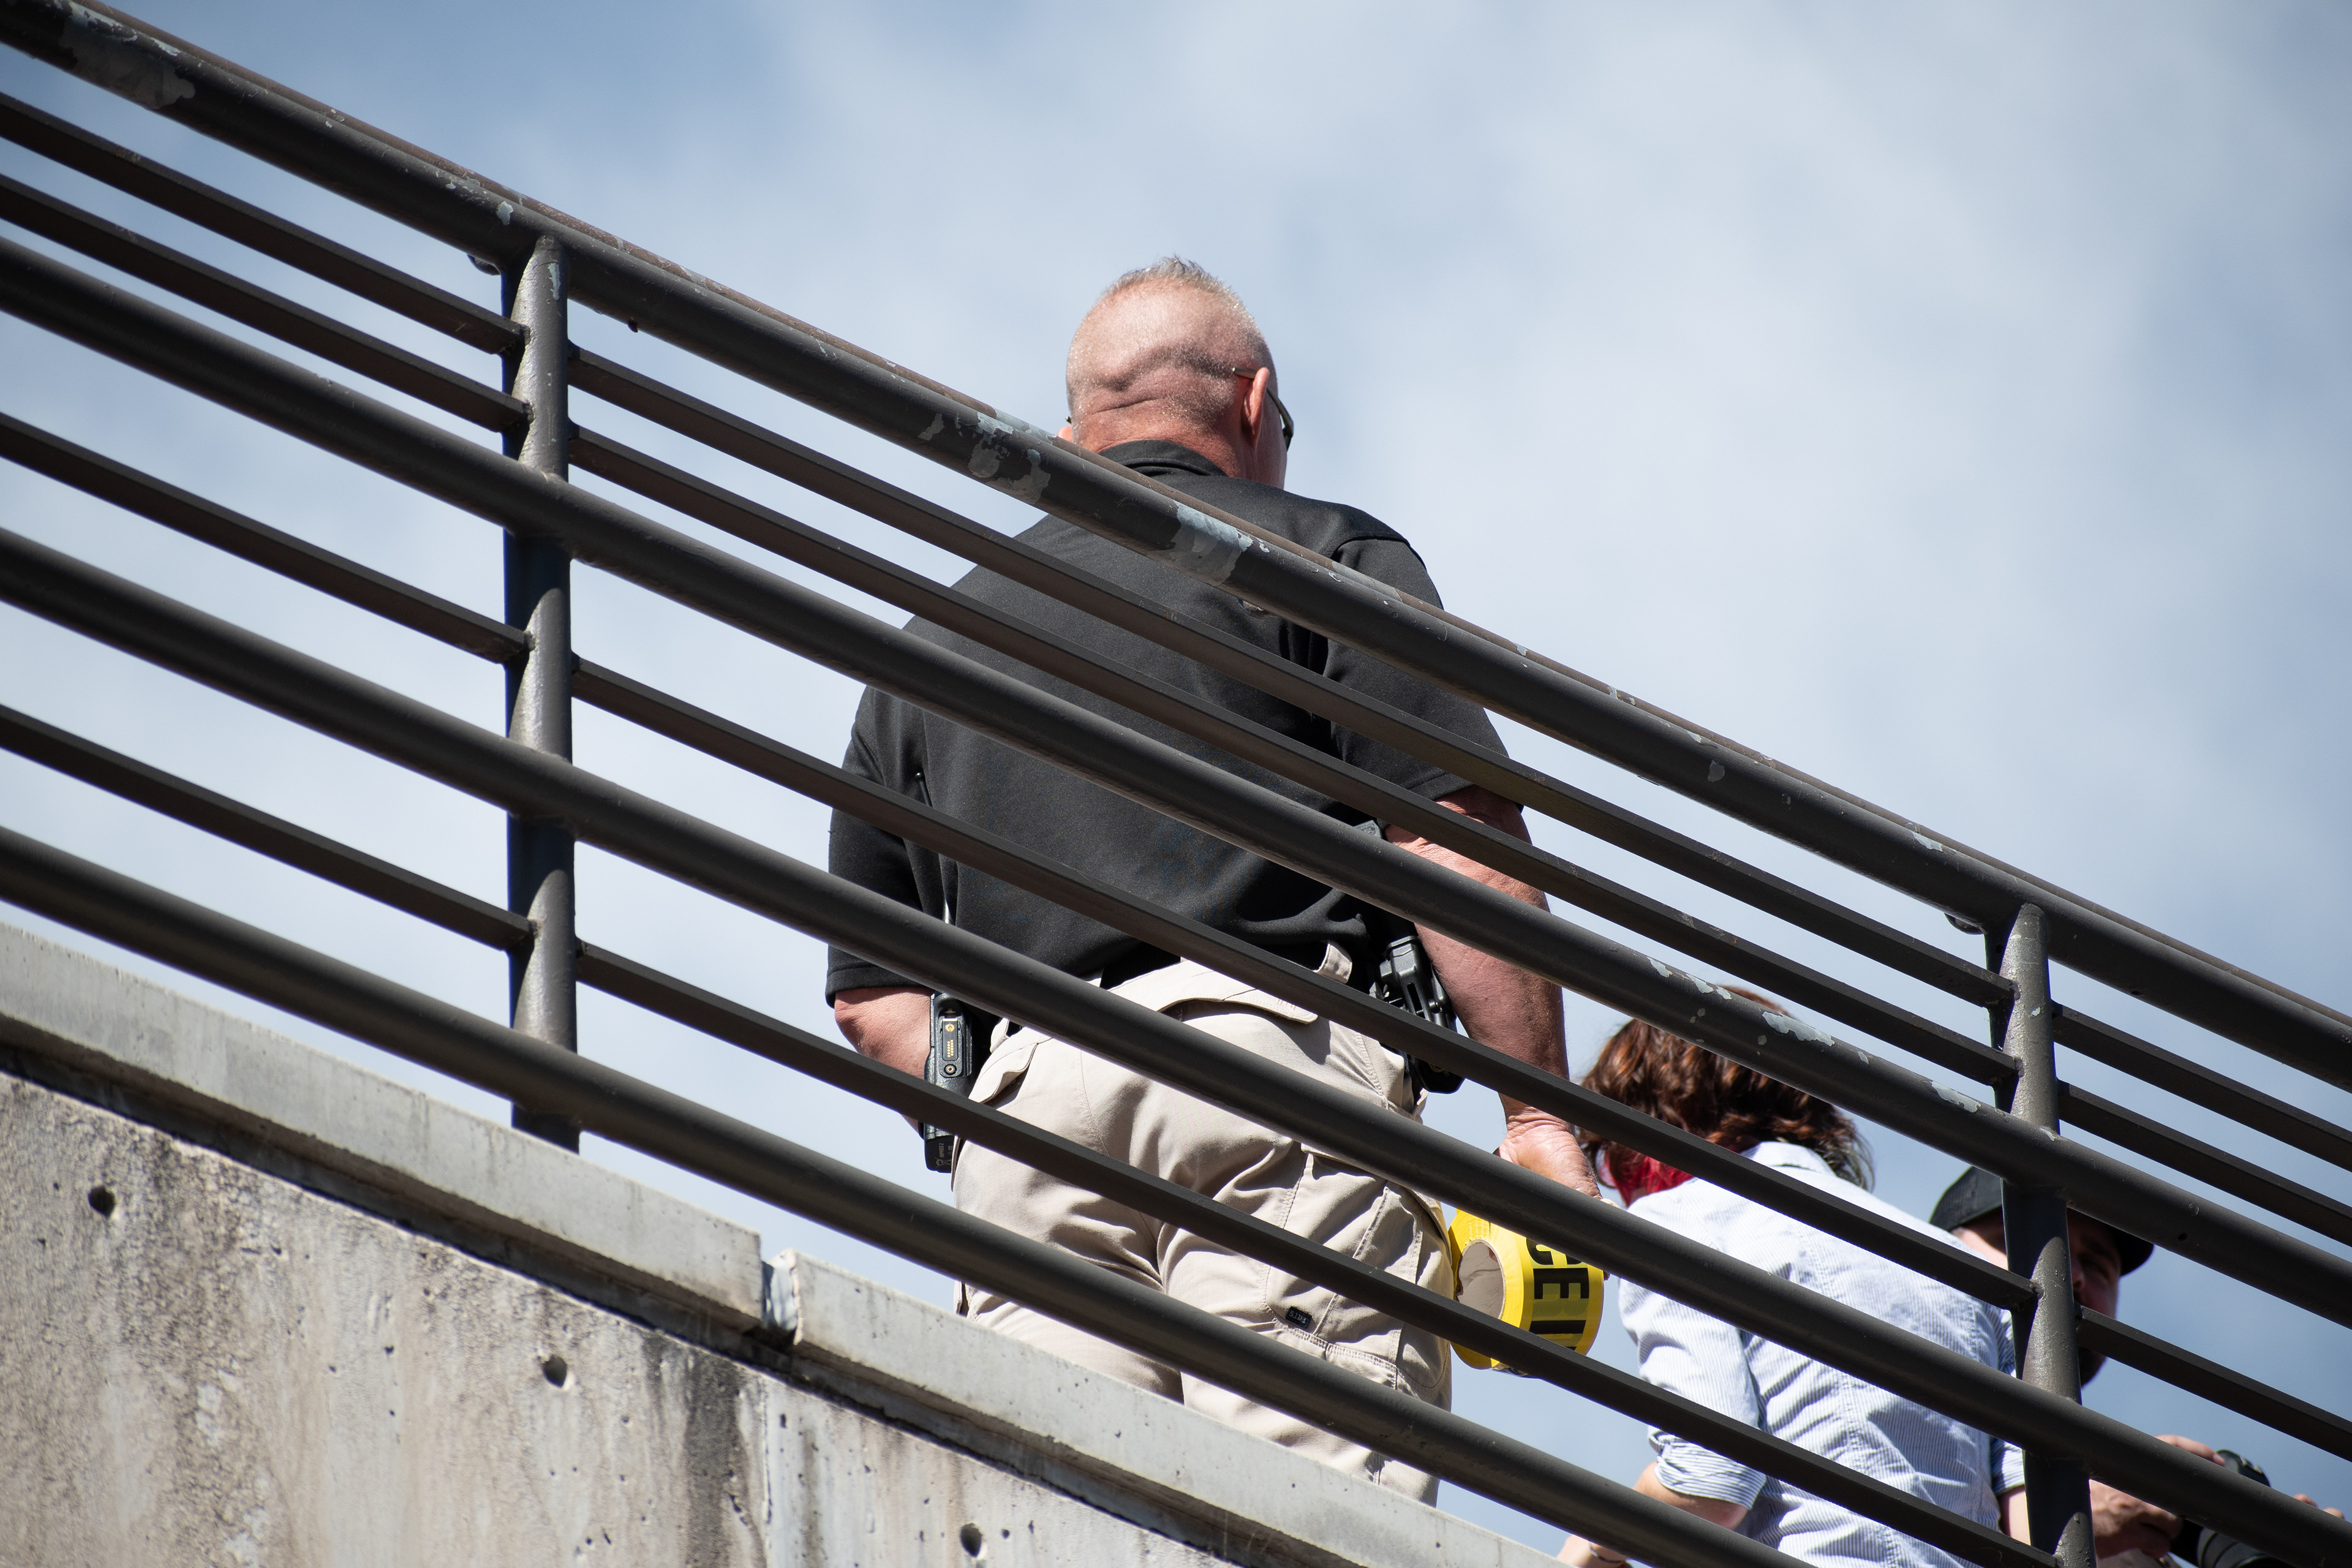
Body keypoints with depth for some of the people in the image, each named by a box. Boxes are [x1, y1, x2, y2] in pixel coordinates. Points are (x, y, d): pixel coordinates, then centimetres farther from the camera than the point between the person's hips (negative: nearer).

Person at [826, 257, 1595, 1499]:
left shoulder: (932, 643, 27)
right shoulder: (1325, 555, 13)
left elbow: (871, 999, 23)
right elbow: (1456, 839, -2)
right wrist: (1539, 1113, -3)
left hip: (1023, 1101, 4)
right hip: (1277, 1061, -4)